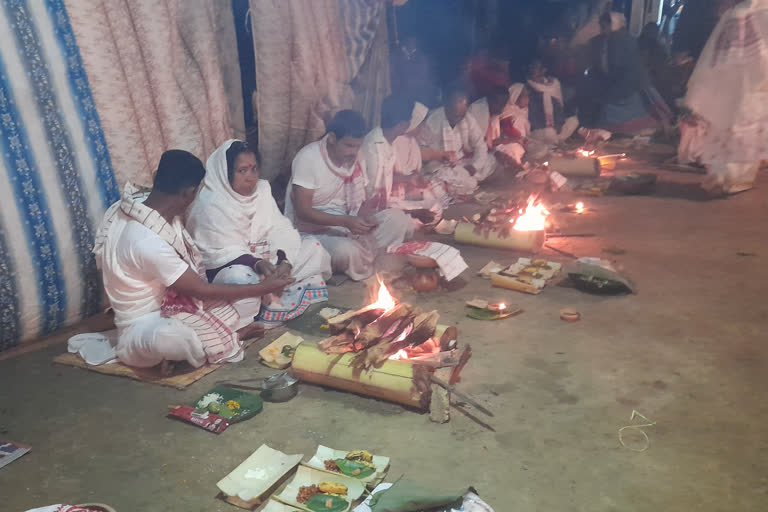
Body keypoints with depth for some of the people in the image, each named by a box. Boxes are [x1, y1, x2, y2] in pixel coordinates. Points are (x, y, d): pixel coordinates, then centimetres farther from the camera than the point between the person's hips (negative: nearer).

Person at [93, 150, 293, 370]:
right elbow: (202, 290, -23)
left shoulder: (143, 203, -8)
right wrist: (263, 288, -16)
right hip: (144, 324, -9)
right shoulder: (148, 243, -34)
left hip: (168, 300, 9)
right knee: (169, 337, -43)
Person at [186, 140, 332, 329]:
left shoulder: (262, 189, 1)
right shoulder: (209, 205, -19)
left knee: (313, 247, -4)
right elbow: (218, 252, -23)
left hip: (264, 258, 7)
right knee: (241, 278, -41)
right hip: (228, 266, -7)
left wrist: (284, 260, -23)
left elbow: (280, 229, -3)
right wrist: (256, 264, -38)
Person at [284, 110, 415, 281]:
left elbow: (360, 202, 7)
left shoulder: (356, 159, 2)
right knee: (345, 251, -36)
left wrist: (365, 217, -19)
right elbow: (302, 210, -21)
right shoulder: (308, 158, -17)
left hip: (345, 225, 6)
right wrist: (346, 221, -31)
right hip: (312, 231, -6)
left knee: (397, 217, -12)